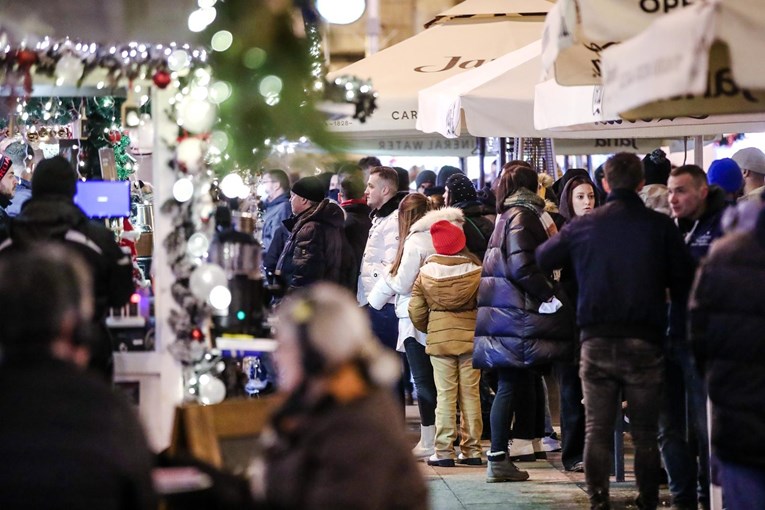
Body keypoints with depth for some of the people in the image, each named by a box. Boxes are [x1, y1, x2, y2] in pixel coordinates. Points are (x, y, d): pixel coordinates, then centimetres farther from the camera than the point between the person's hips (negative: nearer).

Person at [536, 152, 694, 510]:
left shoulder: (583, 226, -1)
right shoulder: (661, 227, -6)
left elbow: (542, 259, 9)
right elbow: (683, 284, -5)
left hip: (596, 342, 1)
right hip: (645, 342, -1)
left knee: (597, 430, 8)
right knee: (645, 433, 8)